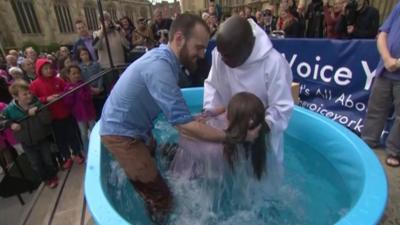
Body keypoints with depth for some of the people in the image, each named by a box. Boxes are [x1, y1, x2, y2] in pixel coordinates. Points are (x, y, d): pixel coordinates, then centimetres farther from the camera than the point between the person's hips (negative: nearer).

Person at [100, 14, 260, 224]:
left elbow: (179, 116, 2)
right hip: (121, 133, -9)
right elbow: (185, 126, -33)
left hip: (135, 128, 9)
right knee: (160, 196, -2)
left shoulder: (165, 57, -1)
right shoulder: (159, 65, -32)